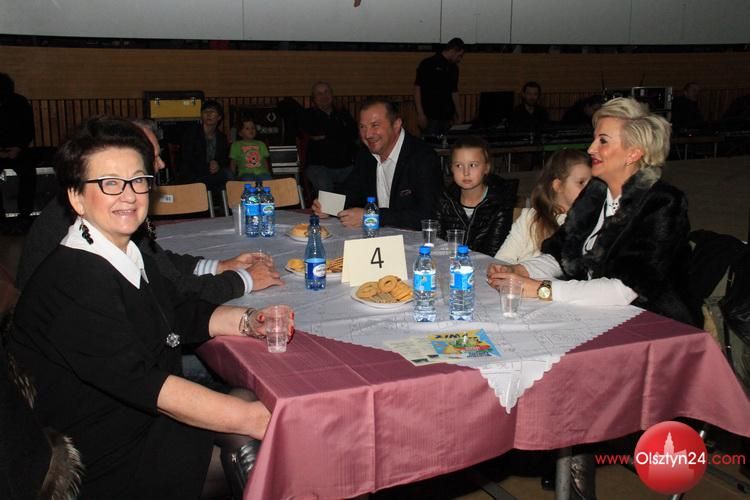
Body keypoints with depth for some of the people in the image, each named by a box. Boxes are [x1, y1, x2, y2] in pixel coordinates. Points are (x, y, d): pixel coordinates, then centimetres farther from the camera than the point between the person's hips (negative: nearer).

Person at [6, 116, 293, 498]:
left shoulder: (130, 258, 5)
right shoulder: (73, 281, -26)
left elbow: (183, 315, 13)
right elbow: (141, 382, -31)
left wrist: (248, 321, -6)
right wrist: (252, 417, -33)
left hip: (141, 420, 9)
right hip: (103, 468, -9)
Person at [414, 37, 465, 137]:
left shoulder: (453, 68, 14)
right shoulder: (428, 64, -6)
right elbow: (417, 88, -8)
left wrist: (458, 115, 16)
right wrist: (420, 114, -14)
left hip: (447, 117, 6)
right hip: (430, 117, -6)